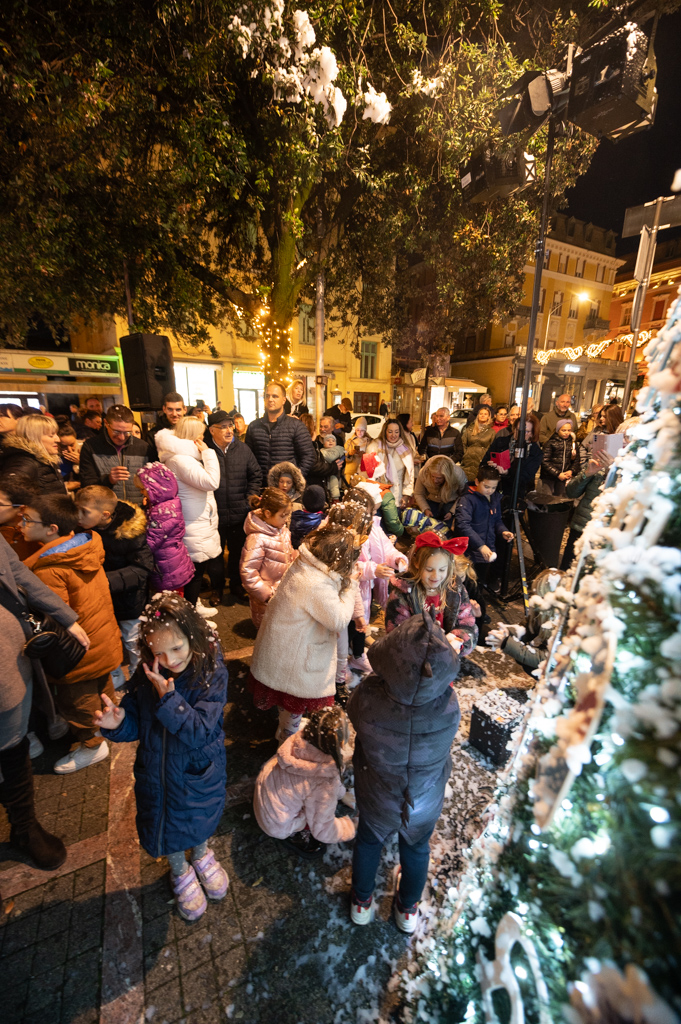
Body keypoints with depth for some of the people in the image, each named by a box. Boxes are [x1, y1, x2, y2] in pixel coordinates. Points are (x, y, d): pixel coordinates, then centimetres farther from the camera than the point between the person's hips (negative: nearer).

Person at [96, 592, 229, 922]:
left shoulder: (211, 673, -29)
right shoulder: (146, 675, -19)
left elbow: (201, 731, -31)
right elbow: (134, 723, -7)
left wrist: (168, 698, -39)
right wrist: (117, 723, -29)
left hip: (199, 772, -2)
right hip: (156, 770, 2)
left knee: (201, 817, 26)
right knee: (165, 823, 25)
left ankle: (202, 854, 62)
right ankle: (180, 871, 59)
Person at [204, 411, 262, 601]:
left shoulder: (243, 449, 1)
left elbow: (256, 476, 7)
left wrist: (250, 498, 0)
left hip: (239, 514, 3)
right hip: (214, 515, -3)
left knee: (237, 552, 18)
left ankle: (236, 584, 39)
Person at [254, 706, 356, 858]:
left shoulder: (299, 741, -21)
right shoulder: (325, 784, -34)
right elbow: (323, 831, -17)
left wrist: (341, 793, 12)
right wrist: (352, 827, -2)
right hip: (278, 827, -5)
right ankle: (294, 834, 10)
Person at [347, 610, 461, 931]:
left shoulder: (367, 696, -40)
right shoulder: (449, 706, -37)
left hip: (377, 798, 0)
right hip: (426, 802, 1)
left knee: (368, 841, 32)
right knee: (417, 849, 33)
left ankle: (361, 902, 60)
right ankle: (408, 909, 62)